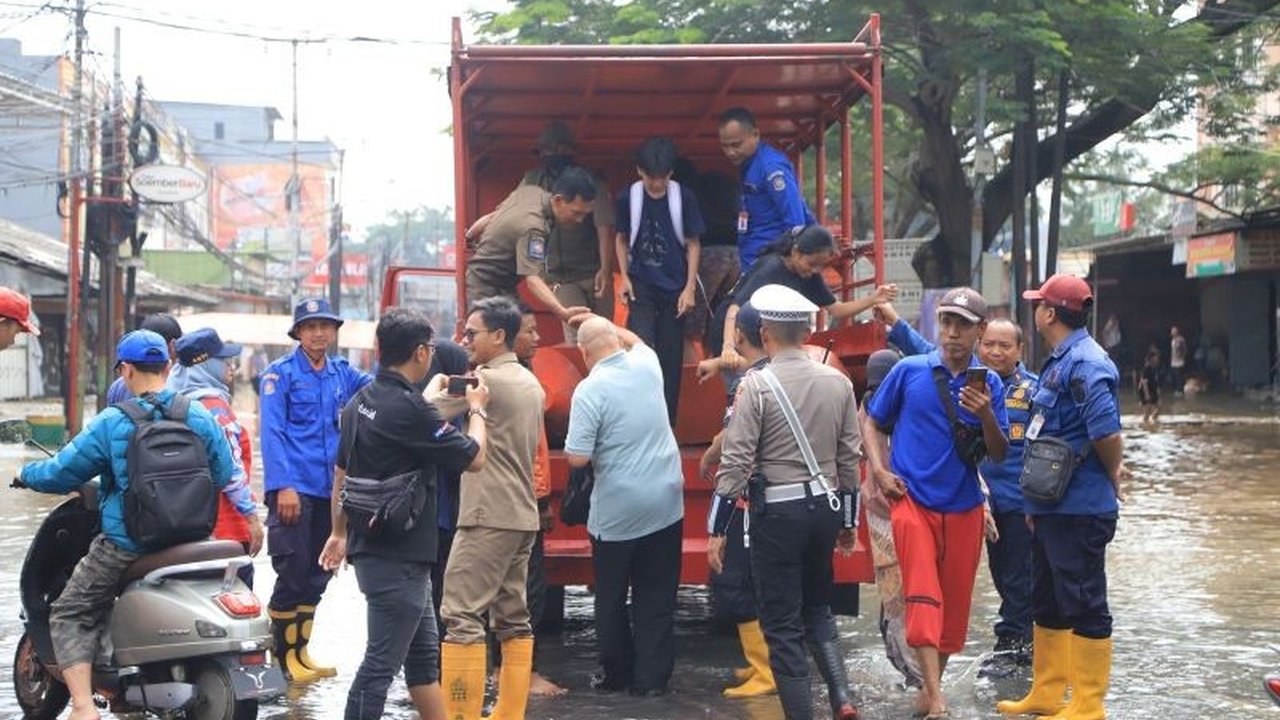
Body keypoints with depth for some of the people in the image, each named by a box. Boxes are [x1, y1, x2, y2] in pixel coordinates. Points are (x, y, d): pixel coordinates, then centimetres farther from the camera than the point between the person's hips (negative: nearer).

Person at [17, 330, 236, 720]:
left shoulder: (110, 423, -11)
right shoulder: (200, 417, -2)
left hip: (125, 545, -5)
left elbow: (61, 473, -6)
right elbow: (223, 476, 7)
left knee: (69, 615, 7)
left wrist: (26, 474, 16)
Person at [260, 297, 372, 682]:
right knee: (293, 573, -6)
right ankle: (283, 657, 4)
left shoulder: (342, 373, 14)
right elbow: (271, 433, -9)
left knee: (317, 575, 11)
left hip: (330, 489, 6)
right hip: (294, 488, -6)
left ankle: (299, 652, 22)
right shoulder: (281, 374, -3)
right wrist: (283, 486, -17)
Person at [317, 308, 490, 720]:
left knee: (424, 654, 19)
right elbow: (474, 458, -14)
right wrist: (477, 409, 3)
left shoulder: (360, 403, 8)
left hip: (371, 546, 10)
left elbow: (341, 473, 18)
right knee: (381, 663, -4)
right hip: (398, 558, -10)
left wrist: (340, 532, 28)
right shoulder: (409, 408, -21)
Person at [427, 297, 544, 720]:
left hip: (488, 516, -9)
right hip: (522, 515, 10)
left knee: (461, 615, -9)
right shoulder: (530, 384, 16)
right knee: (513, 618, 11)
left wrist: (439, 380, 12)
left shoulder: (485, 379, -12)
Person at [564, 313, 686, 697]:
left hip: (617, 511, -4)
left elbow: (577, 458, -15)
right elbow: (636, 340, 26)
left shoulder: (589, 389, -16)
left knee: (611, 598, 13)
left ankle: (616, 674, 22)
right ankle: (652, 677, 11)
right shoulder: (646, 365, 0)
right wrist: (607, 326, 35)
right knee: (657, 596, 9)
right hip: (666, 503, 4)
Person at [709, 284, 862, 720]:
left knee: (783, 624, 4)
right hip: (826, 506, 5)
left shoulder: (757, 385, -11)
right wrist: (848, 521, 19)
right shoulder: (838, 382, 3)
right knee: (817, 608, 23)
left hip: (777, 511, -5)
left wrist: (716, 530, -6)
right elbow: (850, 458, 8)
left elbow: (736, 463, -13)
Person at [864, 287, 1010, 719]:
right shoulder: (908, 371, -1)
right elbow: (874, 424, 8)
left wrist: (986, 415, -17)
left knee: (955, 604, 10)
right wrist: (879, 470, -5)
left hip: (964, 508, 3)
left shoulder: (989, 384, 3)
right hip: (912, 499, -3)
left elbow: (999, 455, 1)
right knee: (923, 596, -15)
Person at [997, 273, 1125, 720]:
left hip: (1079, 511, -11)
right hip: (1052, 508, 11)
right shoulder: (1059, 362, 14)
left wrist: (1112, 477, -10)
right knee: (1048, 603, 18)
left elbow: (1107, 433, -28)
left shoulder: (1085, 364, -18)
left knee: (1084, 607, -1)